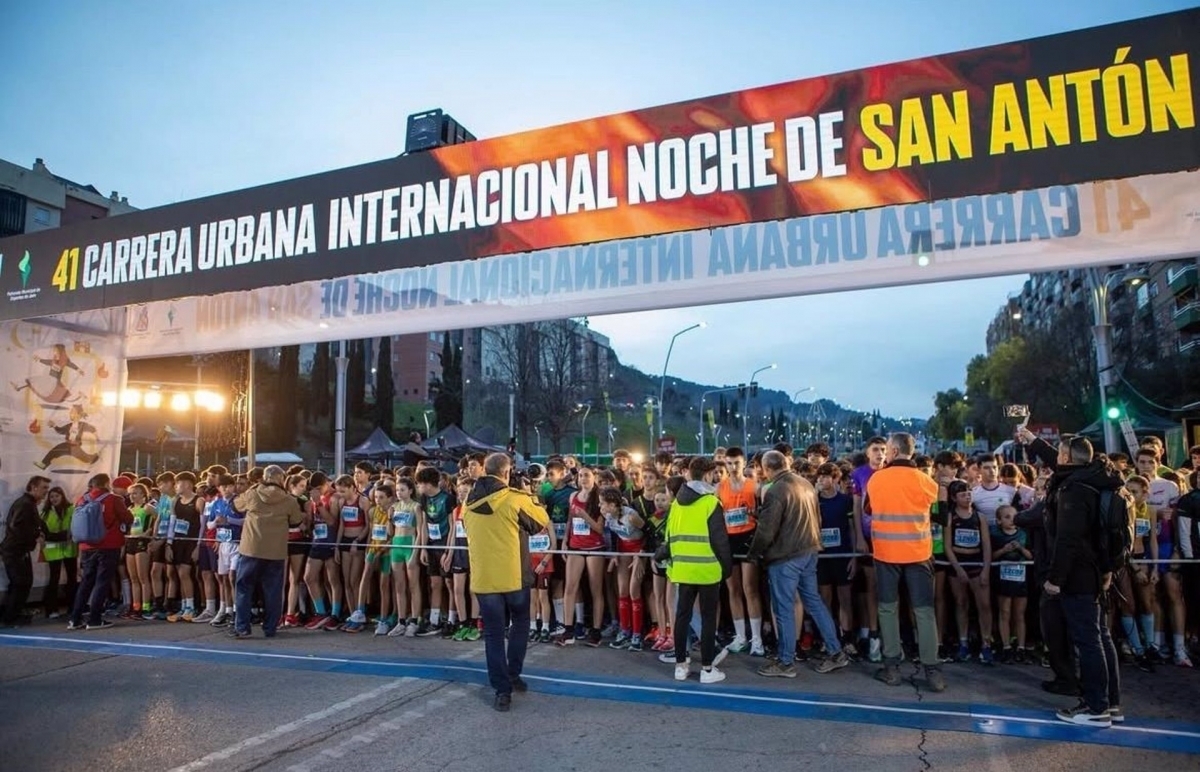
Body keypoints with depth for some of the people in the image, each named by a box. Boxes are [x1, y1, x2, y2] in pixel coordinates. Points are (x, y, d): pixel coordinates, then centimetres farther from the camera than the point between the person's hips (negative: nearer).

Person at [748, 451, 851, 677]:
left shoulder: (775, 491, -18)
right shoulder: (806, 484, 7)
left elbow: (766, 530, -18)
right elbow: (817, 518, 16)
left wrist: (754, 553, -3)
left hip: (784, 557, -8)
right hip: (809, 551, 8)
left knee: (783, 608, 2)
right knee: (814, 601, 17)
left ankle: (786, 662, 11)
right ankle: (836, 653, 22)